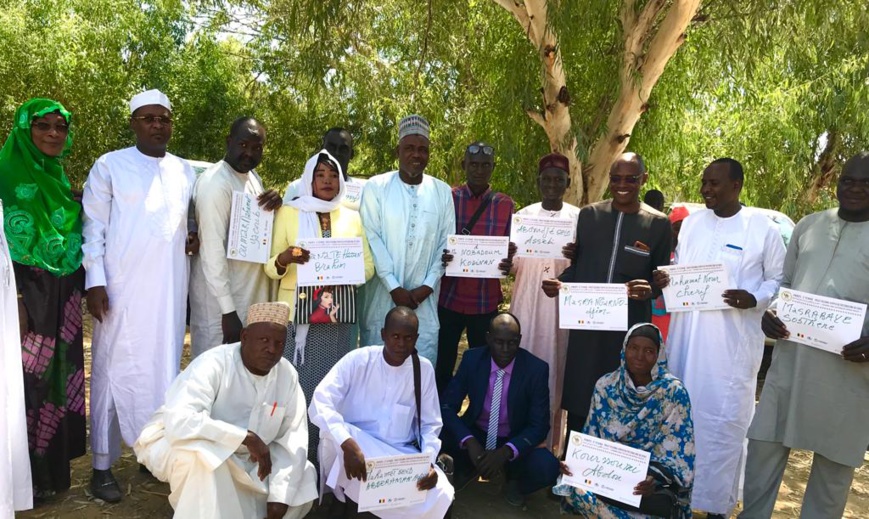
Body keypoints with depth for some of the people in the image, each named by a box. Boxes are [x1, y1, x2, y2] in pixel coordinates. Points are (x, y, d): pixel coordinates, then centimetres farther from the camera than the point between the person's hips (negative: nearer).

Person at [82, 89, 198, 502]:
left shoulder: (185, 171, 13)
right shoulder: (109, 166, 0)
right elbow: (94, 228, -3)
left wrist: (192, 239, 1)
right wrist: (95, 281, -11)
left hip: (169, 289, 4)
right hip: (121, 287, -4)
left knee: (163, 369, 8)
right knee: (114, 369, 1)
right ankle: (103, 465, 11)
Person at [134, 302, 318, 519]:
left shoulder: (287, 375, -11)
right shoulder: (214, 364, -26)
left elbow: (293, 439, -11)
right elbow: (178, 421, -40)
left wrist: (280, 496, -21)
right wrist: (247, 437, -39)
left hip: (241, 460, 6)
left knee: (304, 481, -7)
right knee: (204, 454, -38)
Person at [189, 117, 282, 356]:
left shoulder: (253, 177, 8)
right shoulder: (215, 184, -18)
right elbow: (213, 251, -21)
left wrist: (275, 205, -4)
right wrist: (228, 311, -22)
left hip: (251, 292, 8)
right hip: (221, 298, -8)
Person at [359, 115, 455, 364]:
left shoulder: (442, 192, 6)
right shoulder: (376, 187, -3)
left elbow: (446, 244, 5)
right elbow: (372, 239, -7)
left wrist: (427, 286, -5)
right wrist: (394, 287, -12)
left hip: (424, 297, 2)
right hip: (382, 296, -2)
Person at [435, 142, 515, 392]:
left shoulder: (505, 205, 4)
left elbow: (509, 250, 6)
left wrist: (508, 264, -18)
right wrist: (439, 258, -21)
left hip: (486, 302, 1)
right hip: (448, 299, -1)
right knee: (442, 366, 5)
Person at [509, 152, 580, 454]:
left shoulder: (579, 218, 4)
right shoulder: (523, 216, 8)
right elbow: (513, 262, 7)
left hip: (563, 302, -1)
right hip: (527, 299, 1)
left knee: (555, 367, 4)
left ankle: (550, 443, 17)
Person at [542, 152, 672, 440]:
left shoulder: (658, 223, 1)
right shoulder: (589, 214, 8)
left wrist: (649, 289, -19)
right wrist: (560, 283, -7)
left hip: (629, 326, -2)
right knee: (577, 396, 8)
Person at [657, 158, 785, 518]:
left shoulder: (763, 228, -5)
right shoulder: (691, 223, 8)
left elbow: (779, 280, 0)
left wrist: (754, 299, -19)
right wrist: (665, 278, -6)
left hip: (733, 340, -4)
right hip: (685, 334, 5)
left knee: (724, 419, 2)